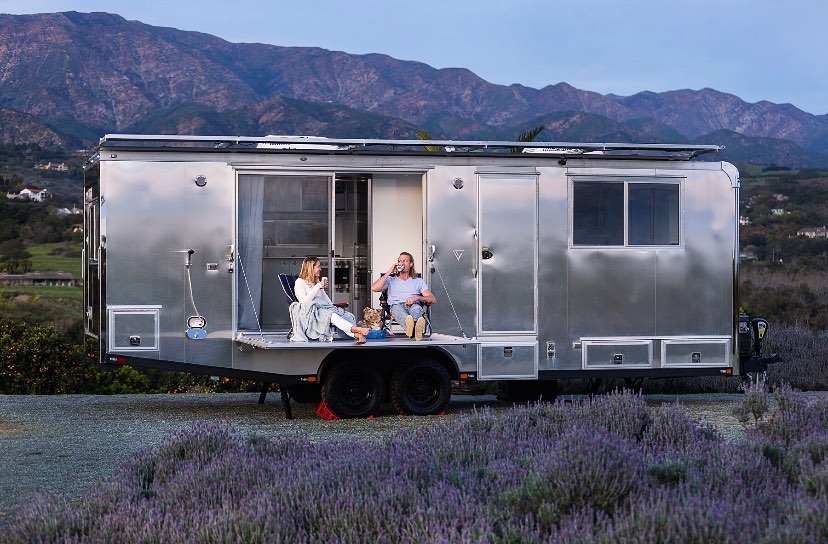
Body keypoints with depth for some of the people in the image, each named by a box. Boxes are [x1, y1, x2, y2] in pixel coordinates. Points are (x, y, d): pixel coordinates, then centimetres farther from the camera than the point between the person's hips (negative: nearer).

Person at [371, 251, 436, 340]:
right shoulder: (391, 280, 28)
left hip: (413, 305, 1)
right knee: (397, 308, -39)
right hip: (397, 305, 0)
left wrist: (417, 298, -7)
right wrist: (389, 272, 11)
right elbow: (374, 288, 7)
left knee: (416, 309, -38)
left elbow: (432, 299, 14)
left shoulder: (418, 281, 27)